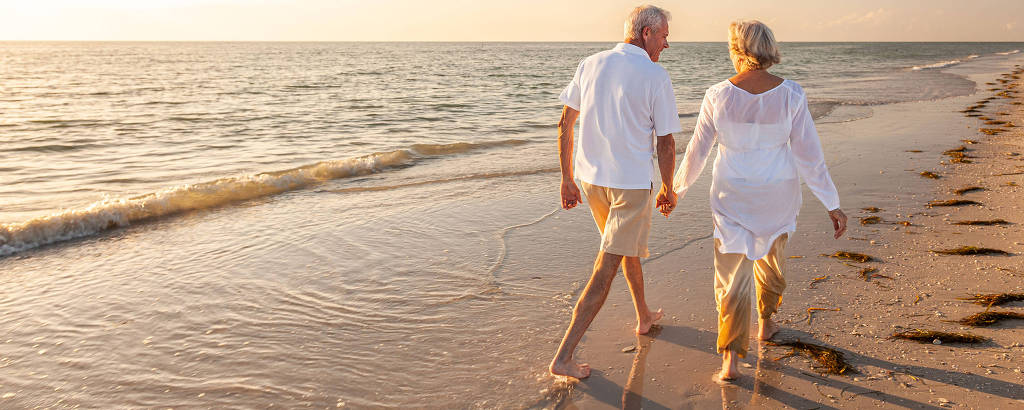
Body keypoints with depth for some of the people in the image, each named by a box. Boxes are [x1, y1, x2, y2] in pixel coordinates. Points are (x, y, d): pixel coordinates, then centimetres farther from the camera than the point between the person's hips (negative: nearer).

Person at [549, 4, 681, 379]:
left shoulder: (590, 65, 3)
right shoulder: (656, 77, -12)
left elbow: (564, 124, 5)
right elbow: (665, 143, -8)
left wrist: (567, 179, 12)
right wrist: (668, 190, 7)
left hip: (591, 178, 6)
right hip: (632, 183, -6)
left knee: (628, 245, 28)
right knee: (606, 270, -1)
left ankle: (644, 316, 46)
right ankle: (563, 356, -3)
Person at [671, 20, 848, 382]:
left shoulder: (718, 96, -15)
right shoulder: (790, 95, -14)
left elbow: (697, 151, -5)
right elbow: (809, 154, -12)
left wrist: (678, 188, 11)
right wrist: (833, 204, -4)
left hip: (732, 196, -1)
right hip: (778, 195, 2)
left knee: (732, 276, 4)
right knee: (770, 255, 29)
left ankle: (731, 358, -6)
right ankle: (766, 322, 47)